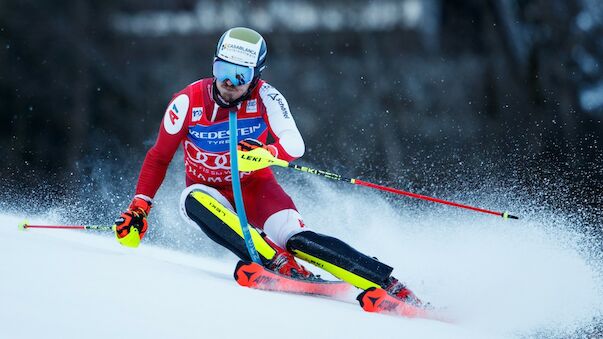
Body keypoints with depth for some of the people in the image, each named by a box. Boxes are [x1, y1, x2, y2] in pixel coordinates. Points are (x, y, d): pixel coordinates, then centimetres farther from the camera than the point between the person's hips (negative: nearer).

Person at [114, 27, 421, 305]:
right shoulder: (187, 103, -16)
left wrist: (266, 152, -48)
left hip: (254, 187, -1)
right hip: (210, 193, 1)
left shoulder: (265, 97, -16)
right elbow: (158, 158, -4)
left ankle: (391, 286, -28)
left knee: (296, 238, -27)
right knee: (194, 198, -35)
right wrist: (139, 207, -10)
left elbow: (295, 145, -27)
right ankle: (278, 263, -44)